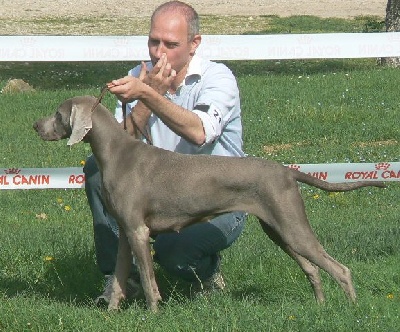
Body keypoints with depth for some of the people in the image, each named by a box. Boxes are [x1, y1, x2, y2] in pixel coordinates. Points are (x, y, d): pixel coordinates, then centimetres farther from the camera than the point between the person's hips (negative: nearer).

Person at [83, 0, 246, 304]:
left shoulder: (217, 78, -15)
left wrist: (148, 95, -44)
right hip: (164, 196, 5)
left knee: (172, 250, -32)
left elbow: (199, 133, -36)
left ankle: (208, 269, 7)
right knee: (99, 168, -16)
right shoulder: (141, 78, -1)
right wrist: (149, 94, -25)